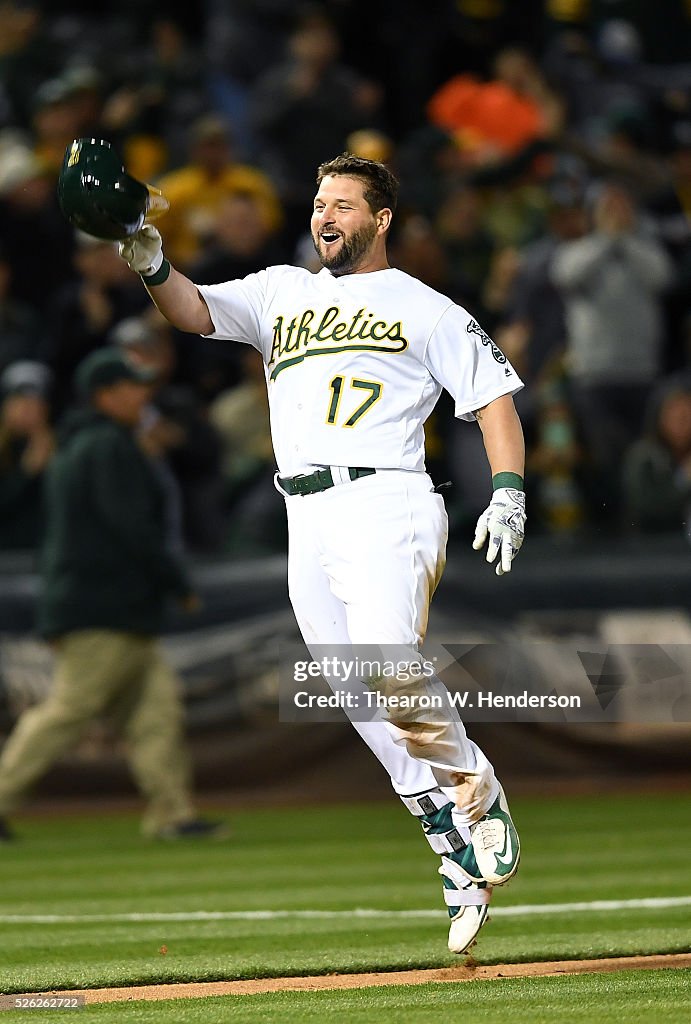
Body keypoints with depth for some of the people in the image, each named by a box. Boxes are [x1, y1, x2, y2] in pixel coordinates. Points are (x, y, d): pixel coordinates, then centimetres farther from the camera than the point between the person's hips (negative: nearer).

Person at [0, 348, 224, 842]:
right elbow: (132, 526, -18)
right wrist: (180, 584, -11)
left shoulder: (72, 449, 20)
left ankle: (171, 812, 0)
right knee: (68, 710, -9)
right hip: (106, 614, -10)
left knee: (158, 701, 4)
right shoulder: (110, 447, -10)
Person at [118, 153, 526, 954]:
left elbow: (494, 395, 5)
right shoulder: (281, 293, 22)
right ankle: (465, 871, 10)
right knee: (372, 713, 2)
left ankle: (476, 789, -3)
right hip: (308, 525, 5)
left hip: (386, 505, -5)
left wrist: (508, 495, -9)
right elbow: (196, 311, 8)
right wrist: (153, 267, -13)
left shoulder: (425, 310, 9)